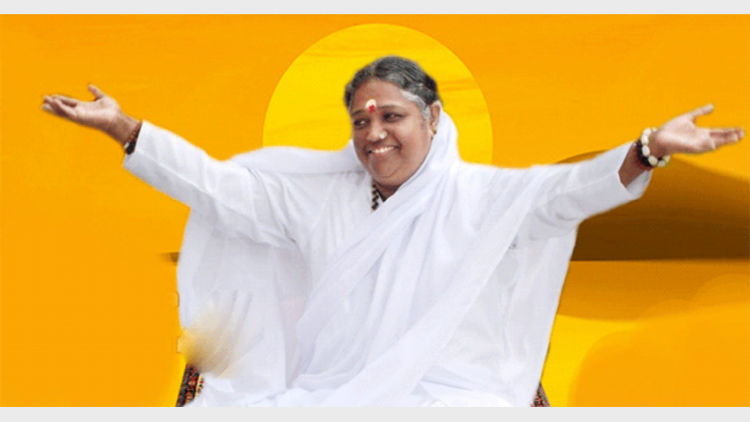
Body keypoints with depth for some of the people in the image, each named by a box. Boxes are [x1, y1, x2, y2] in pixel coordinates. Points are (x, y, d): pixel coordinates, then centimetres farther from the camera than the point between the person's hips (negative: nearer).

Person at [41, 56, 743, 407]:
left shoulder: (480, 196, 4)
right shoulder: (316, 190, 13)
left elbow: (567, 190, -9)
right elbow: (219, 186, 10)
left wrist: (650, 149, -27)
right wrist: (123, 128, 3)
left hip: (453, 389, -2)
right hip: (331, 388, 2)